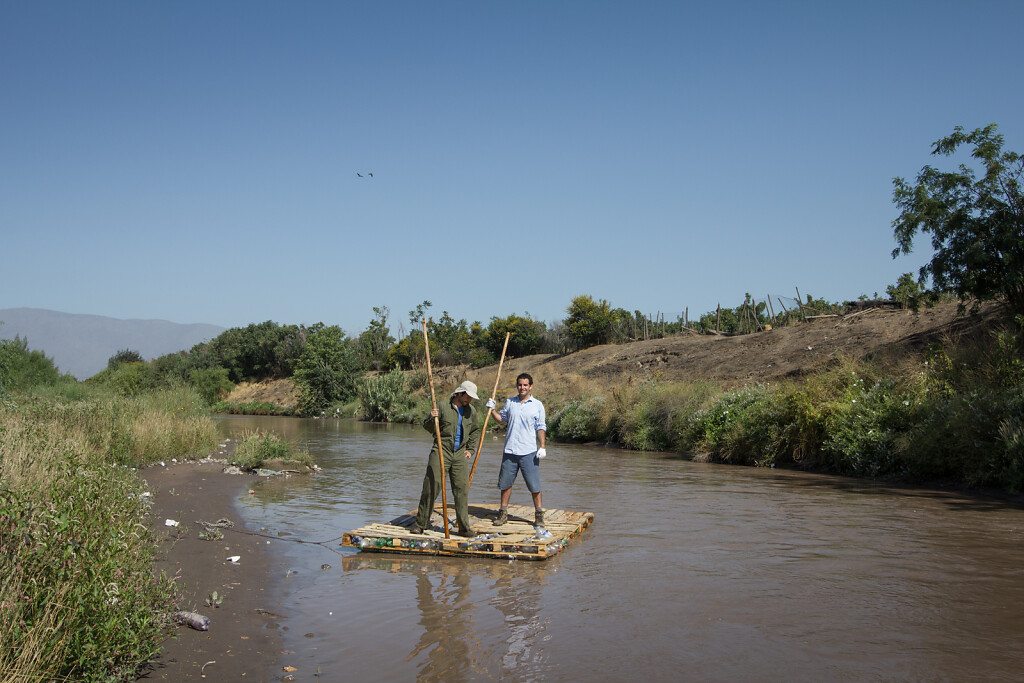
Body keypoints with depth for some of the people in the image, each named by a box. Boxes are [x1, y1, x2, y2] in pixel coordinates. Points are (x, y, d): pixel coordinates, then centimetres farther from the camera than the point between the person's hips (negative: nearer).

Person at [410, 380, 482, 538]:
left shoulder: (470, 411, 11)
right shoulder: (443, 407, -4)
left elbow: (475, 431, 26)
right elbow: (428, 428, 0)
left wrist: (470, 449, 17)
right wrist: (432, 419, -21)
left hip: (460, 455, 4)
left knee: (461, 489, 0)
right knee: (431, 486, -4)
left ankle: (464, 527, 6)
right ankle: (421, 523, 7)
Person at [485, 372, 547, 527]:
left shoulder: (537, 405, 3)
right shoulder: (510, 402, 10)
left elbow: (541, 427, 4)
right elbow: (502, 418, 21)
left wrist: (542, 446, -5)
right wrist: (492, 410, 5)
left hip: (529, 452, -3)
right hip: (510, 451, 3)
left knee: (534, 485, -1)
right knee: (505, 483, 9)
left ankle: (539, 514, 10)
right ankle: (503, 512, 21)